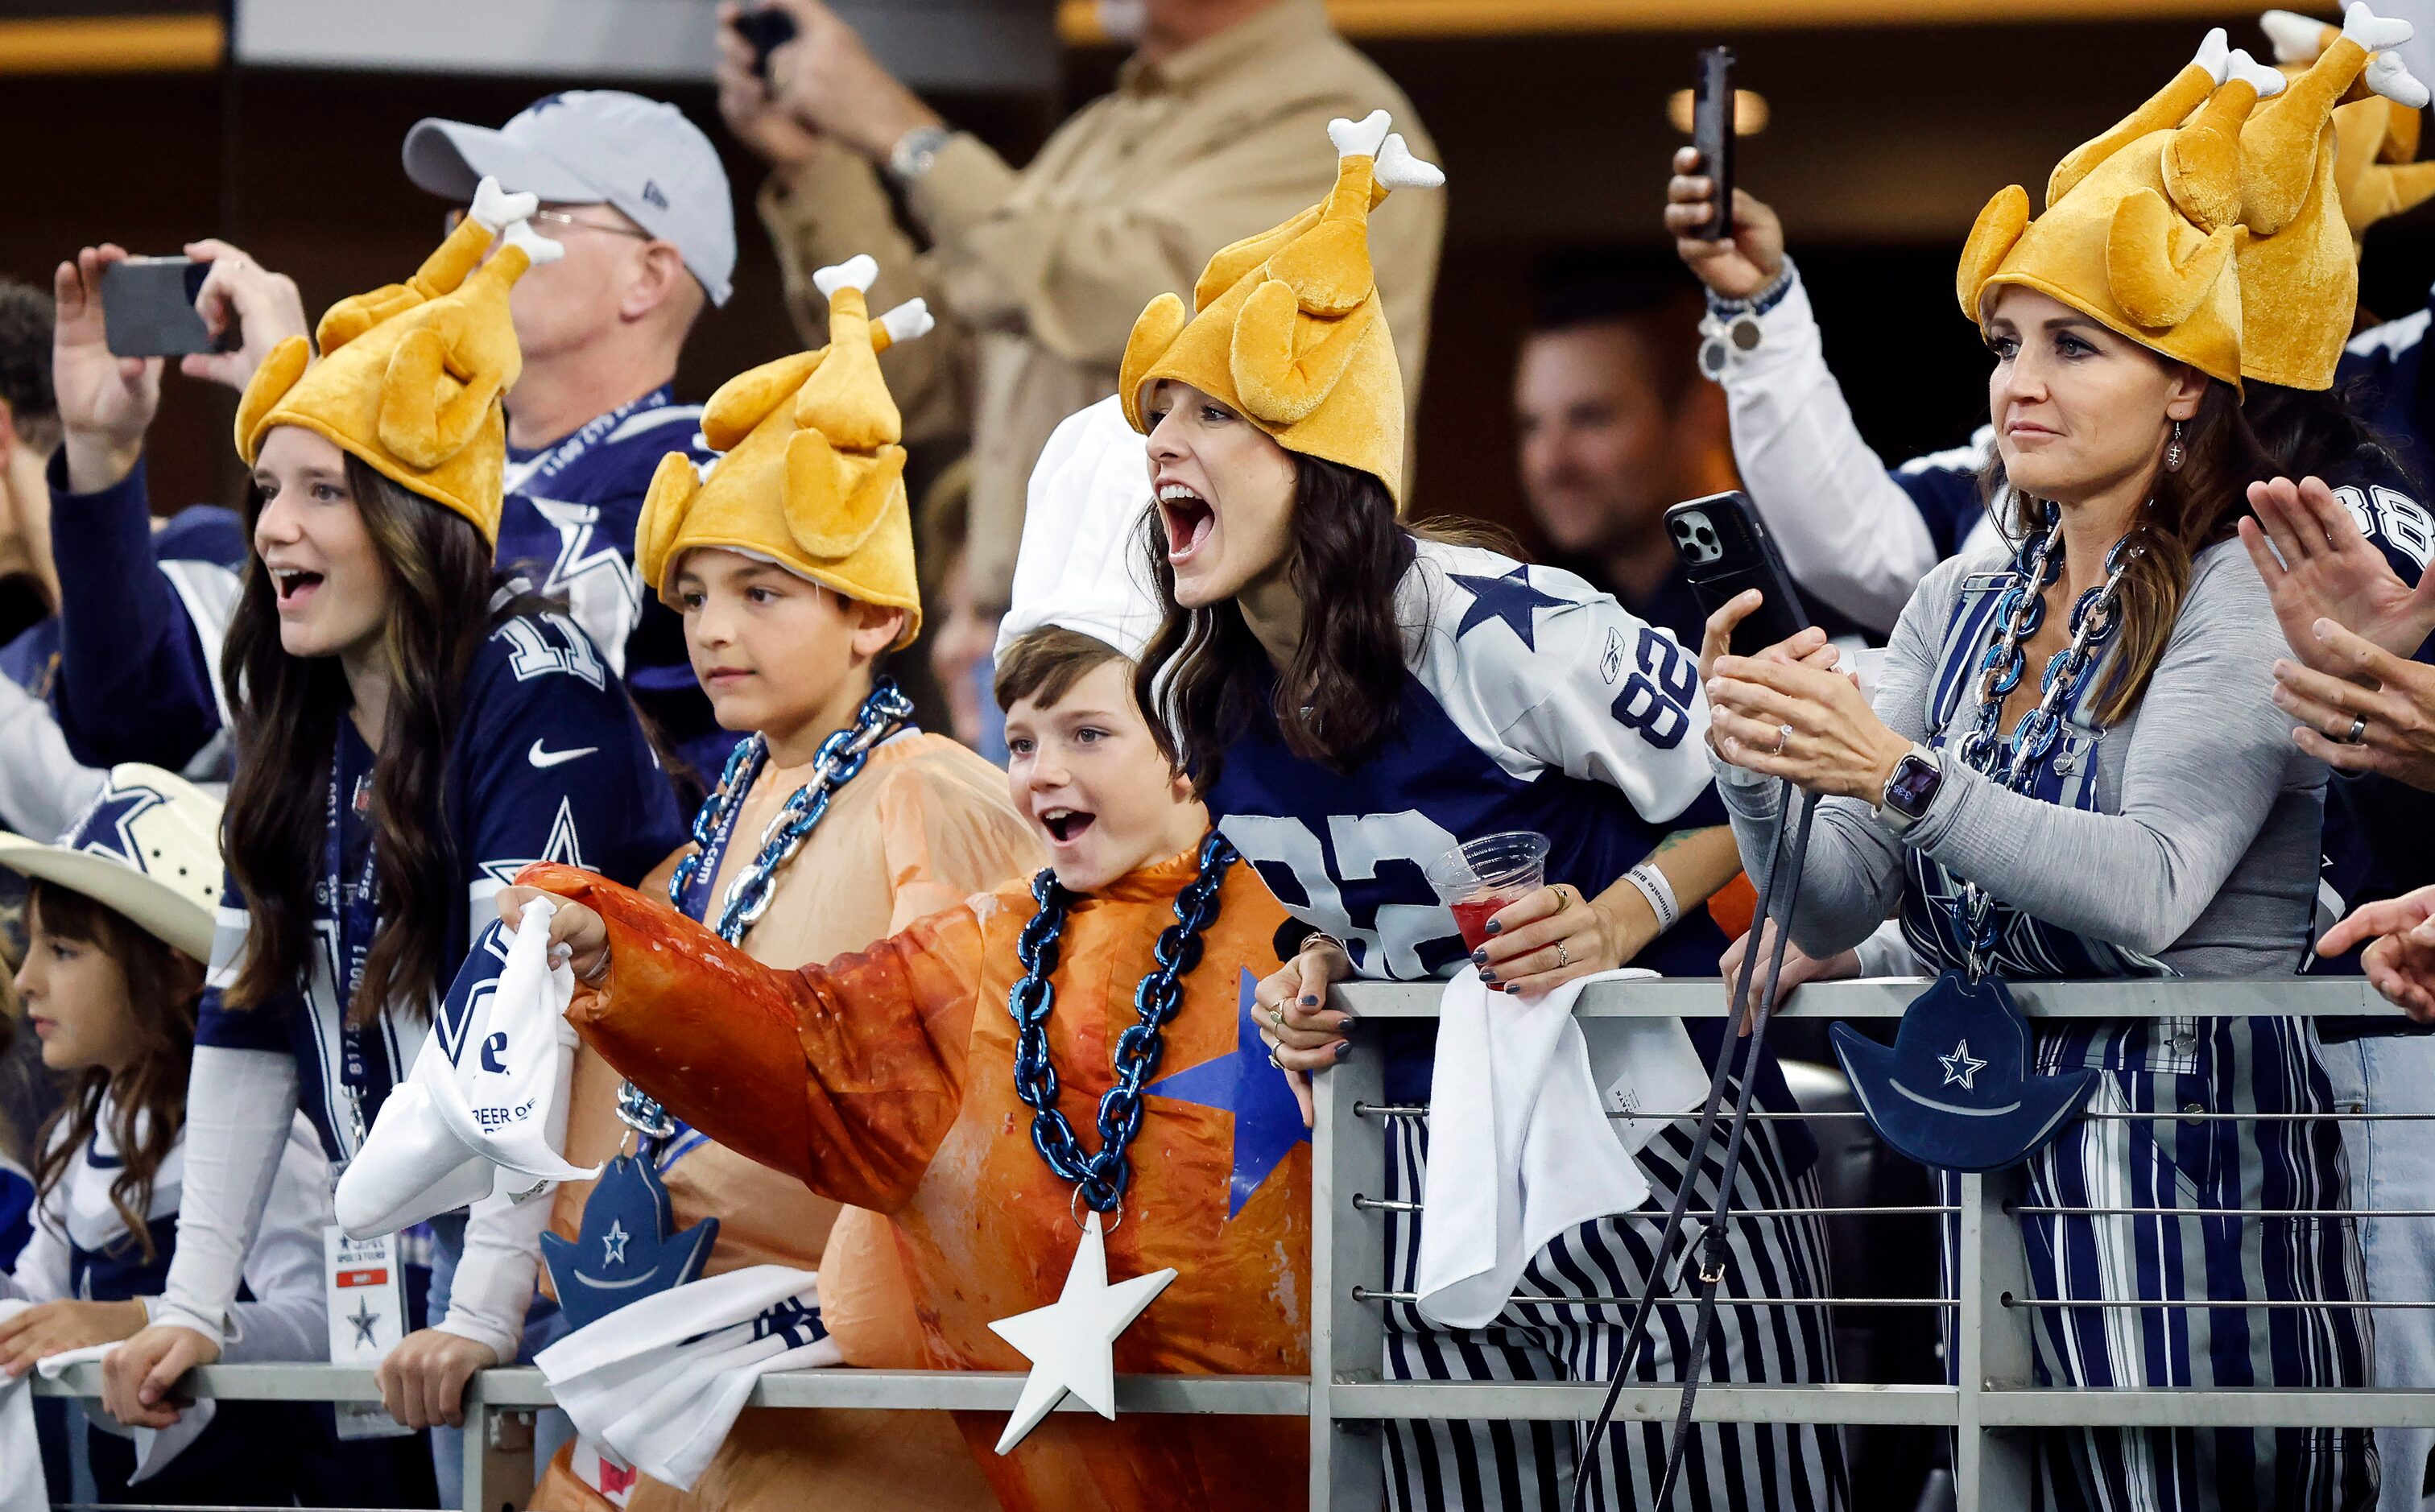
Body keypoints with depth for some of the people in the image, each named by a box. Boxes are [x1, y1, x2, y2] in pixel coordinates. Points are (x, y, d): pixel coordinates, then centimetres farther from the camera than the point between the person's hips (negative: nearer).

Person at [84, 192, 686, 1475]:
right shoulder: (294, 720, 8)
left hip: (583, 1244, -6)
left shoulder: (530, 686, -15)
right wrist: (191, 1305, -2)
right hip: (408, 1249, 6)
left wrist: (486, 1311, -27)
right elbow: (246, 1017, 6)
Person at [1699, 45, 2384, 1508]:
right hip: (1978, 1143, 6)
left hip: (2185, 1149, -6)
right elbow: (1836, 905, 7)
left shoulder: (2244, 593, -6)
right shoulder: (1963, 606, 13)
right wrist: (1760, 766, -13)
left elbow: (2153, 891, -20)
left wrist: (1903, 775, -28)